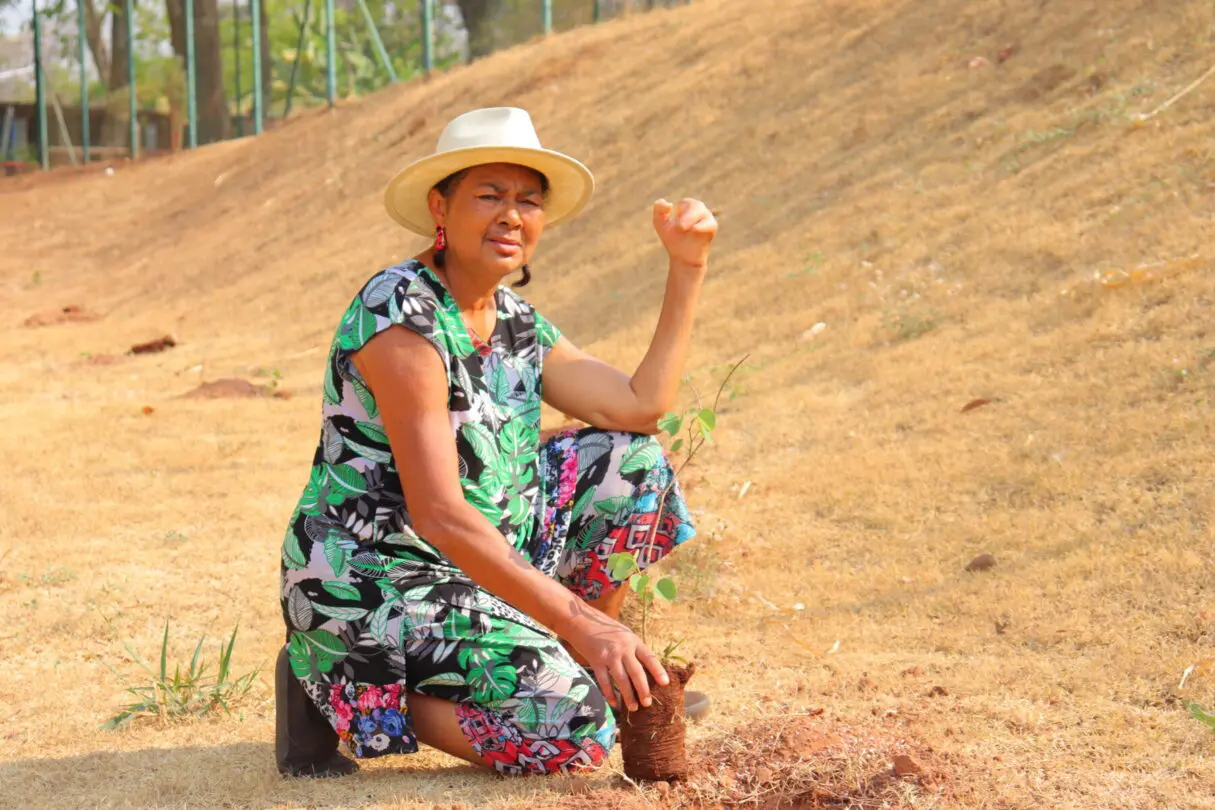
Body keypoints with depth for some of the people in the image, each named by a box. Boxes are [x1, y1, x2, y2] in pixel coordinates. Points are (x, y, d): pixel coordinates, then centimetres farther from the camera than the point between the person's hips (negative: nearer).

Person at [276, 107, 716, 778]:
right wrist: (578, 621, -30)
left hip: (480, 560, 9)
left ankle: (606, 669, 10)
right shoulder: (400, 314, -21)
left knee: (630, 459, 3)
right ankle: (338, 694, -4)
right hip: (369, 582, -9)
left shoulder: (519, 326, 8)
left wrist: (687, 269, -3)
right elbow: (438, 514, -27)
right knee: (574, 722, -22)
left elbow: (640, 406, -3)